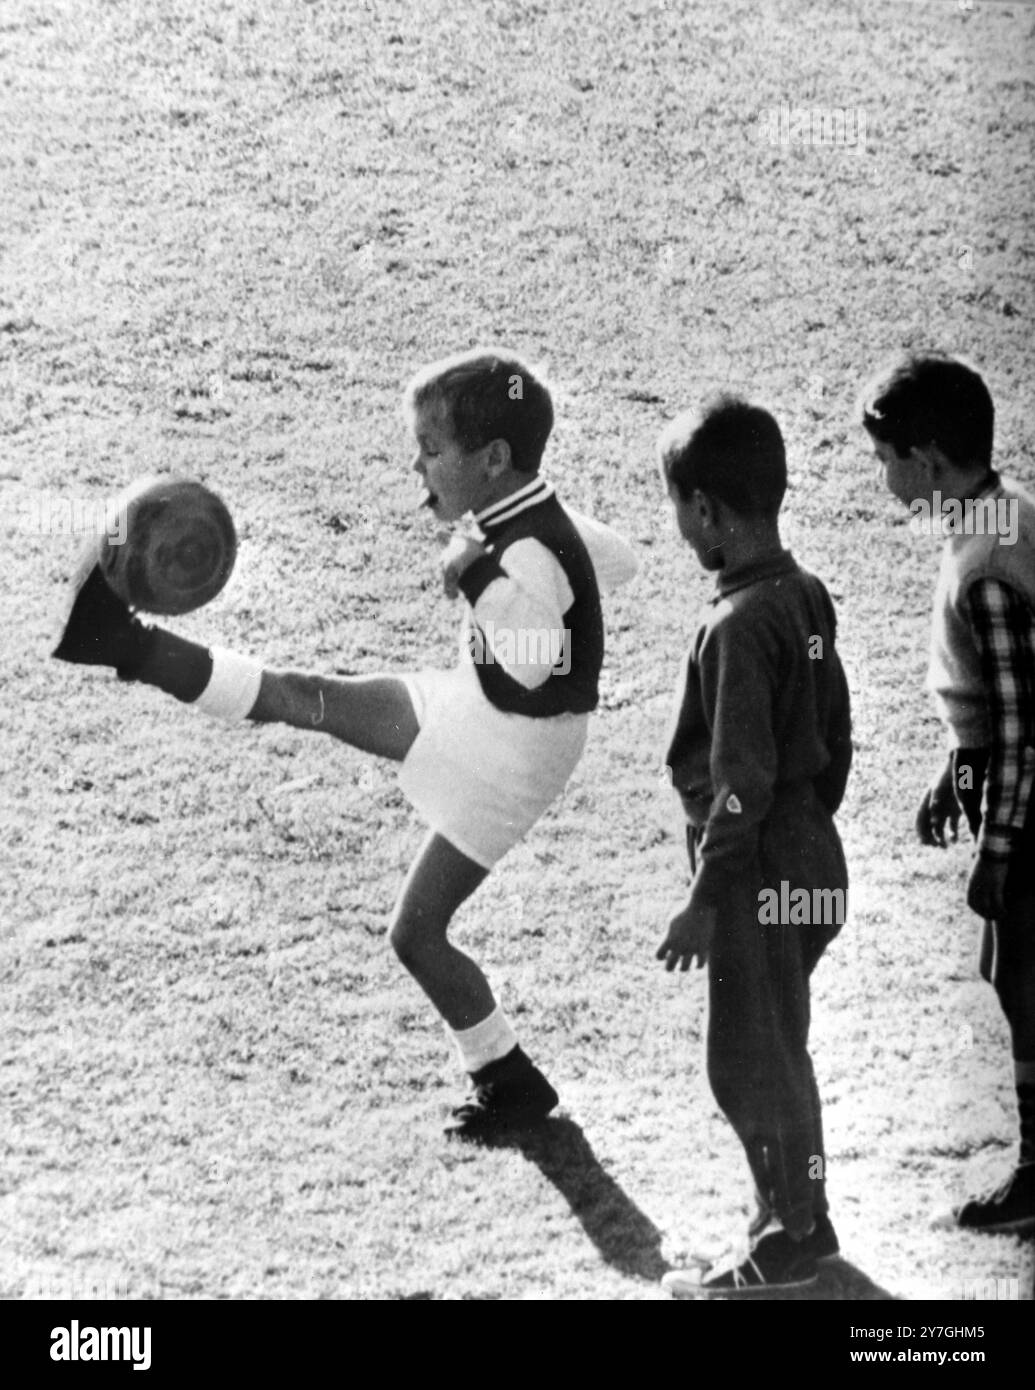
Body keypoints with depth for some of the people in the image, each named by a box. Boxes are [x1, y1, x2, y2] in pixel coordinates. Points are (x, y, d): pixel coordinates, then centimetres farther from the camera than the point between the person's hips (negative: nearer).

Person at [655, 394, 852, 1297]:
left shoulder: (740, 624, -21)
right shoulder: (808, 599, 5)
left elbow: (742, 780, -21)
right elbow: (836, 744, 13)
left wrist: (705, 902, -17)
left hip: (759, 873, -9)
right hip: (813, 856, 9)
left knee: (752, 1065, 2)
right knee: (774, 1057, 19)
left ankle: (792, 1243, 10)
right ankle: (797, 1222, 28)